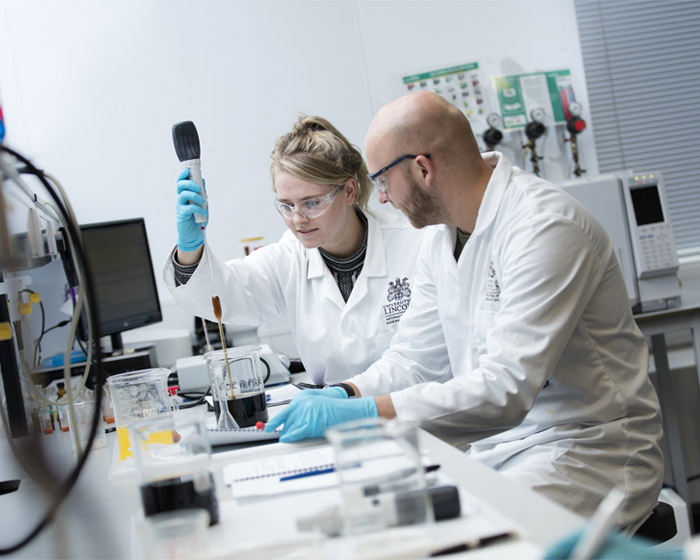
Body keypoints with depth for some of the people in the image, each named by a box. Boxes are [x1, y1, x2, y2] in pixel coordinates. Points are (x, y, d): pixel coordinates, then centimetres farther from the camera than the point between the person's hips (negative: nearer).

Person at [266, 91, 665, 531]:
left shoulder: (545, 227, -21)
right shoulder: (443, 234, 8)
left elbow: (505, 389, -29)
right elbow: (414, 356, 13)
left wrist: (363, 412, -31)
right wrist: (346, 394, -6)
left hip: (589, 451, -8)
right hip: (495, 442, 8)